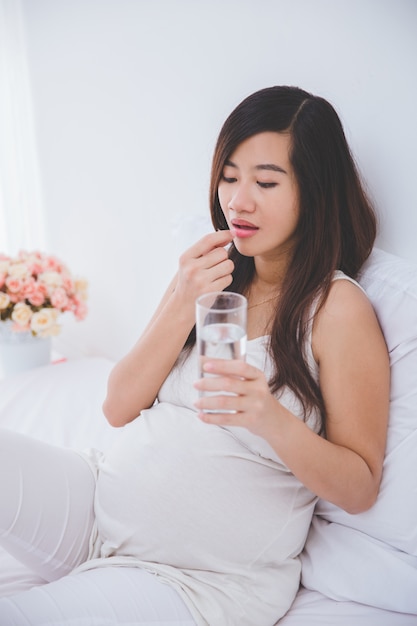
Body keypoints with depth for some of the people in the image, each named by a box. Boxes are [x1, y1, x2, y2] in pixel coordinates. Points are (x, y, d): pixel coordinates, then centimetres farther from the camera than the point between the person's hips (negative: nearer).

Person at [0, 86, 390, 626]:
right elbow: (119, 408, 4)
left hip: (205, 576, -5)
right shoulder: (207, 274, 10)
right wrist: (184, 304, -9)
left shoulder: (338, 307, -7)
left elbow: (359, 488, -6)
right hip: (104, 492, 6)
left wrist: (272, 418, -25)